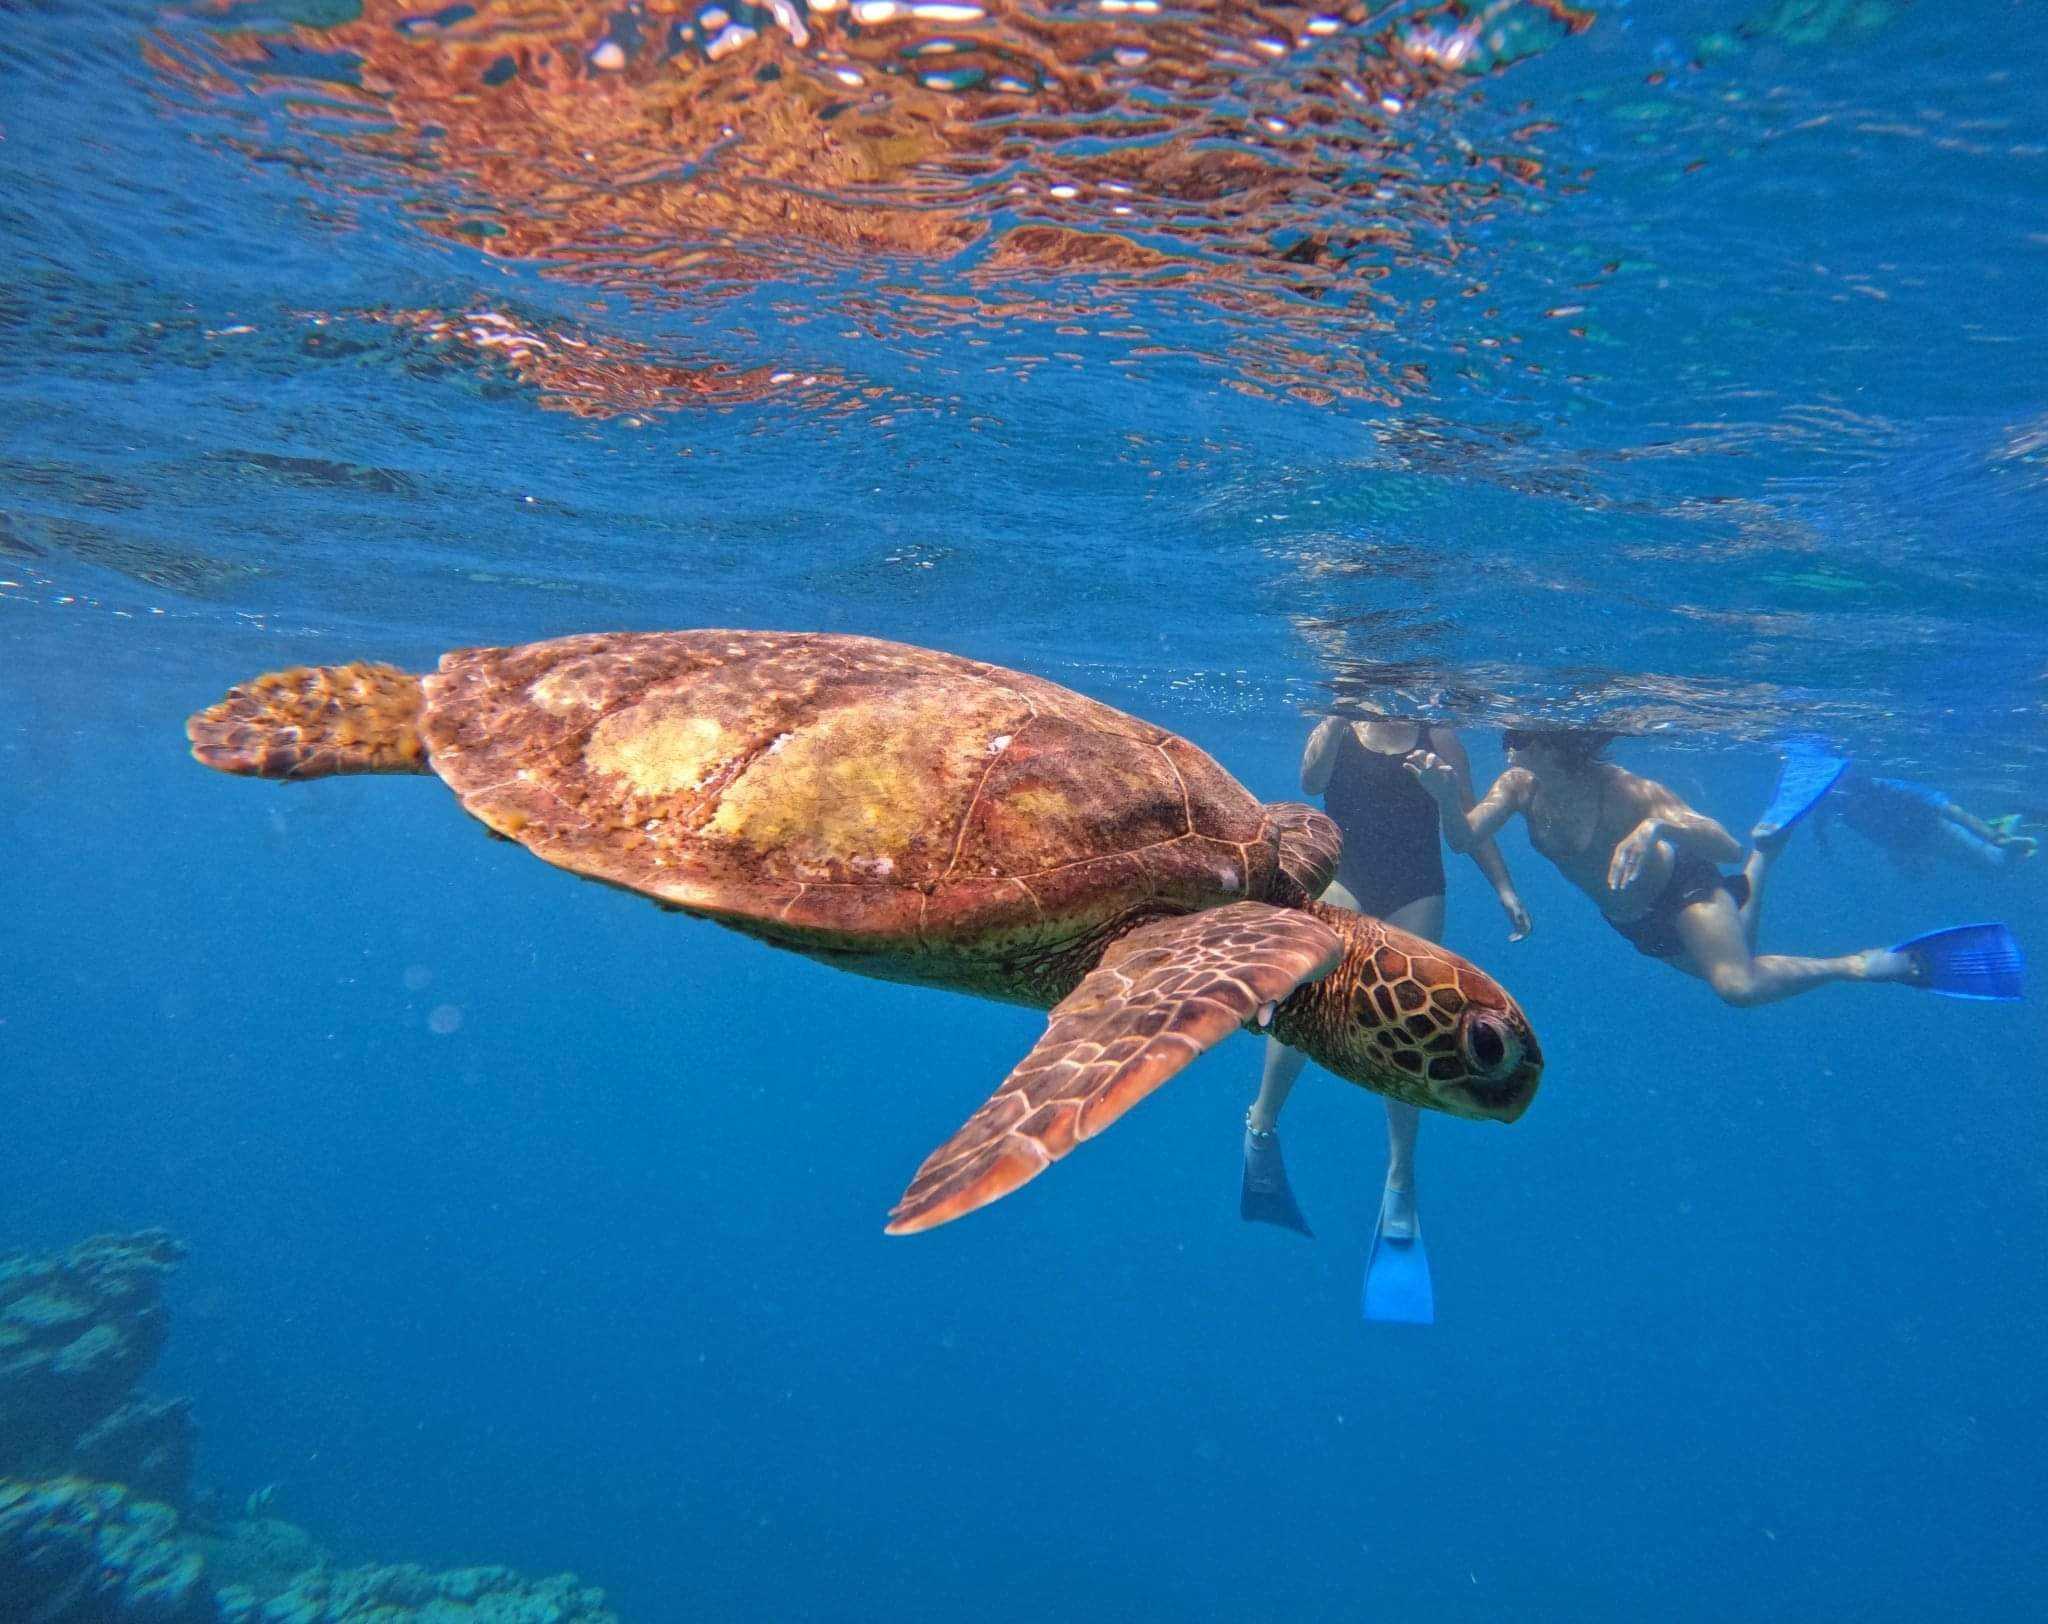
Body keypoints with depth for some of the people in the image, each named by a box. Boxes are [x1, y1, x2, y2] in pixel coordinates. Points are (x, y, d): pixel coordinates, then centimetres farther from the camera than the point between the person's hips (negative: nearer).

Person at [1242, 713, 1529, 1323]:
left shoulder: (1438, 736, 8)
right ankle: (1262, 1120, -8)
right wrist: (1340, 717, -19)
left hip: (1416, 891, 1)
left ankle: (1401, 1176, 11)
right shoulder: (1338, 726, 8)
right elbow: (1310, 781, -11)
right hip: (1343, 876, -1)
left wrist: (1503, 888, 0)